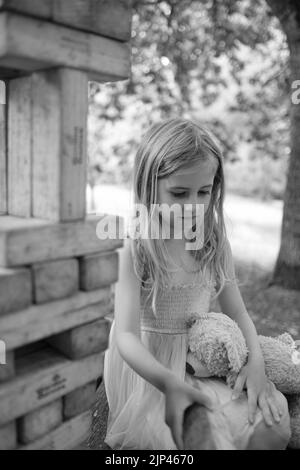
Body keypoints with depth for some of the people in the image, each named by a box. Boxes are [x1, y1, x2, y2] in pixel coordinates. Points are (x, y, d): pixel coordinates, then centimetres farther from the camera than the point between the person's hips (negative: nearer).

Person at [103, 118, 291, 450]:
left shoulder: (214, 243, -3)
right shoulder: (134, 249, -17)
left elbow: (237, 312, 5)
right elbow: (127, 335, -22)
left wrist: (256, 361, -13)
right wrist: (168, 383, -39)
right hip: (147, 365, -4)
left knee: (273, 428, -10)